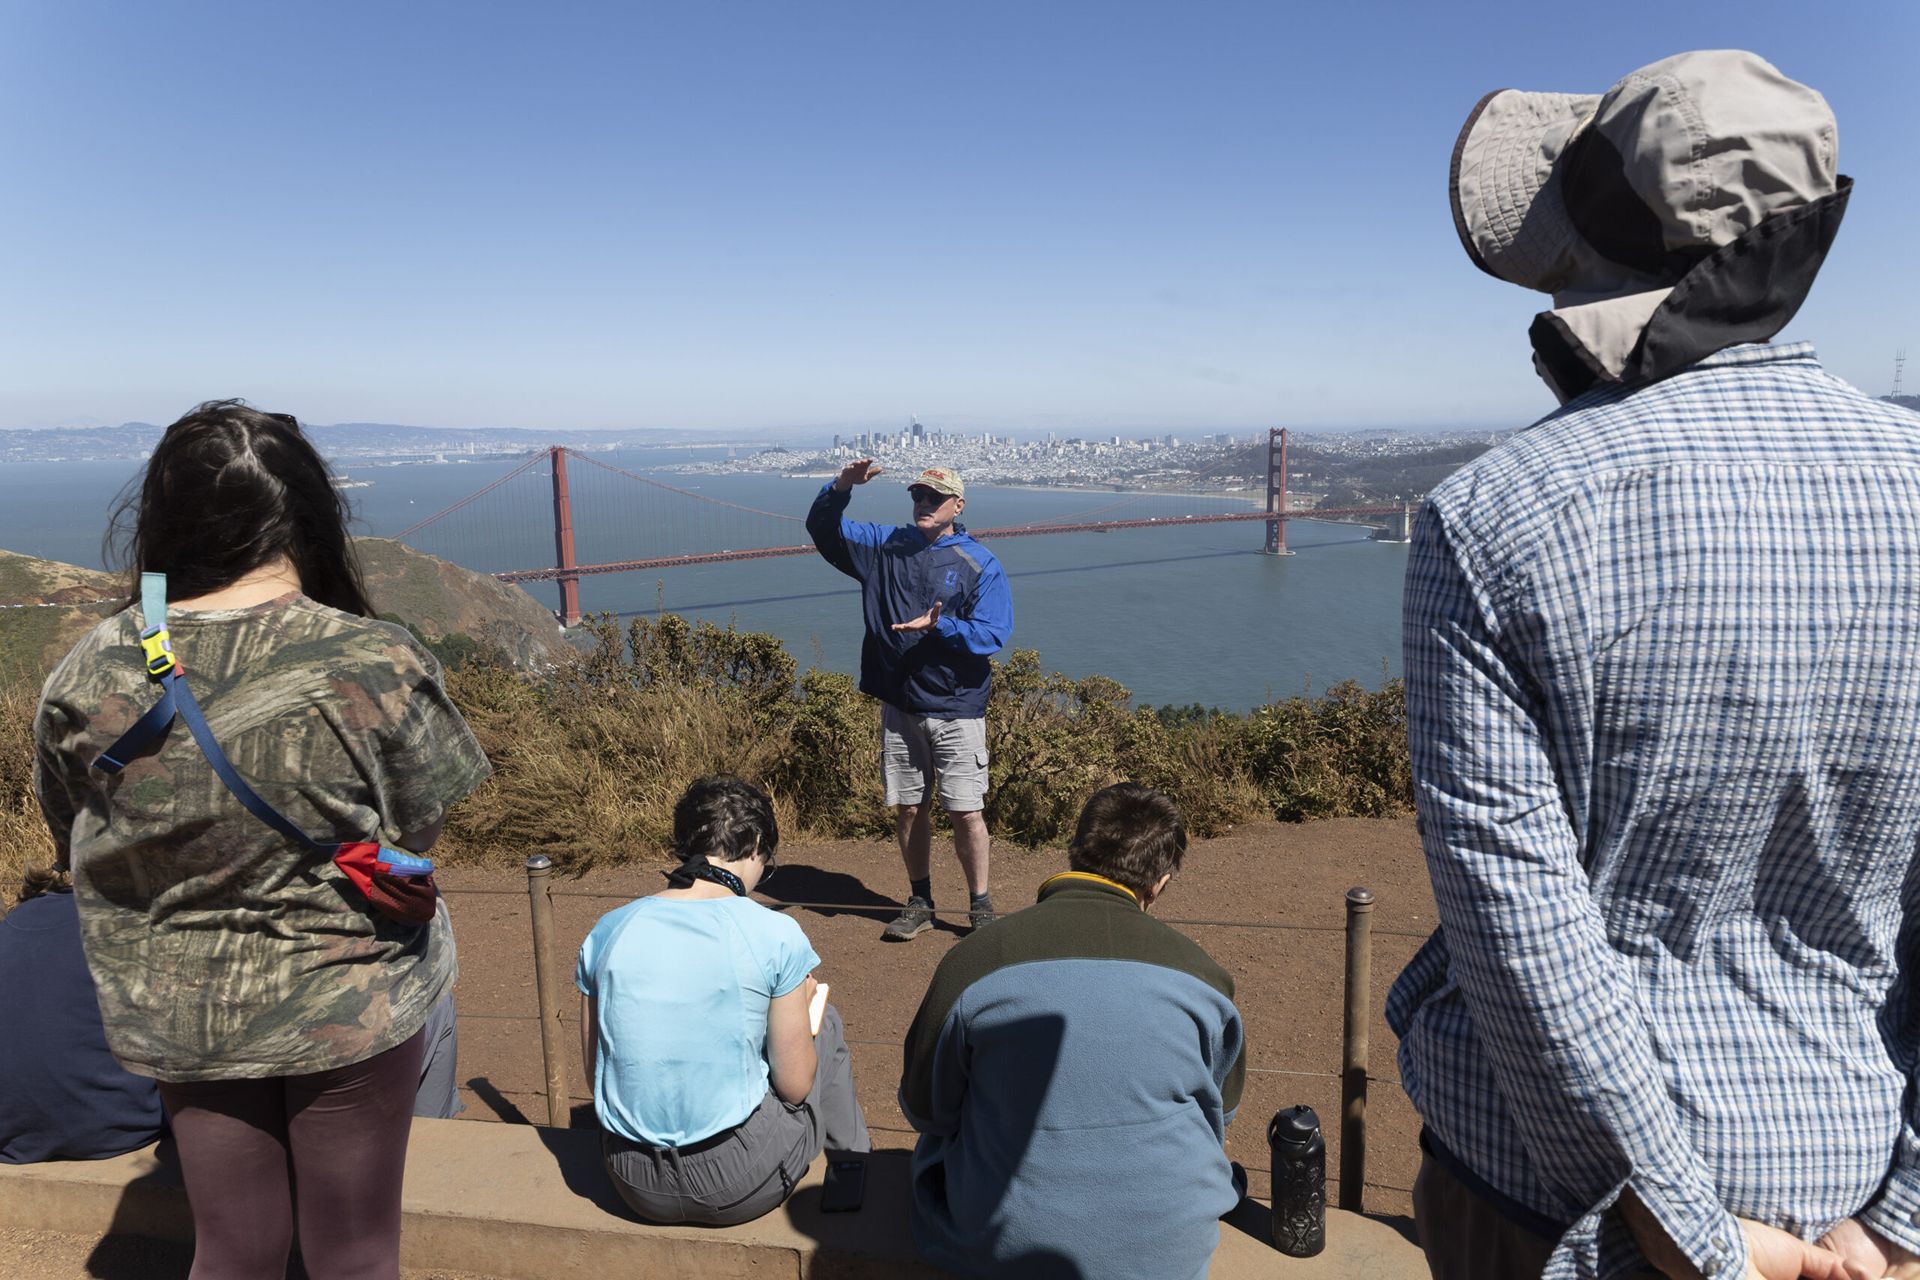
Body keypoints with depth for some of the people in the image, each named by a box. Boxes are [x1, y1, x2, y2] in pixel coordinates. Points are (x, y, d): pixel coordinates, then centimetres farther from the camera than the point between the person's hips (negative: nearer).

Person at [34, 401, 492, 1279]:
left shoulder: (88, 679, -13)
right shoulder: (377, 665, -24)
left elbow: (72, 843, 1)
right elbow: (419, 832, -12)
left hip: (176, 1017, 3)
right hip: (347, 1010, -3)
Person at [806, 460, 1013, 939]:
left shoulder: (980, 565, -3)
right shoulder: (885, 545, 8)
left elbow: (992, 634, -12)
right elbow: (823, 529, 10)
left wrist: (941, 626, -27)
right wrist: (840, 488, -8)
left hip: (956, 710, -3)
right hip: (899, 707, 4)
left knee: (965, 812, -2)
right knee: (908, 809, 11)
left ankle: (981, 906, 15)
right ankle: (920, 903, 27)